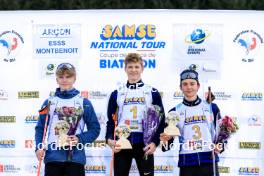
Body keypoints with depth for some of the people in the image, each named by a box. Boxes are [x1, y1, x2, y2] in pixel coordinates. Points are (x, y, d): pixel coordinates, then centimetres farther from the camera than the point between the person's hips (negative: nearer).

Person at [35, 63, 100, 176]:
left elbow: (94, 128, 5)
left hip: (76, 157, -1)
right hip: (53, 157, 1)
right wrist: (39, 147, -8)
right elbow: (40, 128, 8)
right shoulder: (49, 102, 7)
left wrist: (80, 139, -12)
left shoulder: (84, 103, 5)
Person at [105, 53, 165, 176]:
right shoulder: (117, 93, 8)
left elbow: (161, 121, 4)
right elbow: (110, 120, 9)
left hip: (144, 145, -1)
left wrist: (155, 142, -9)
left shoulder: (153, 93, 5)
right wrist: (109, 139, -9)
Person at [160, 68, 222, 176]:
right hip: (186, 163, 0)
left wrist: (219, 146, -7)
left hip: (209, 161, 0)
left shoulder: (211, 107, 7)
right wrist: (166, 141, -15)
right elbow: (168, 138, 7)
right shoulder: (175, 112, 6)